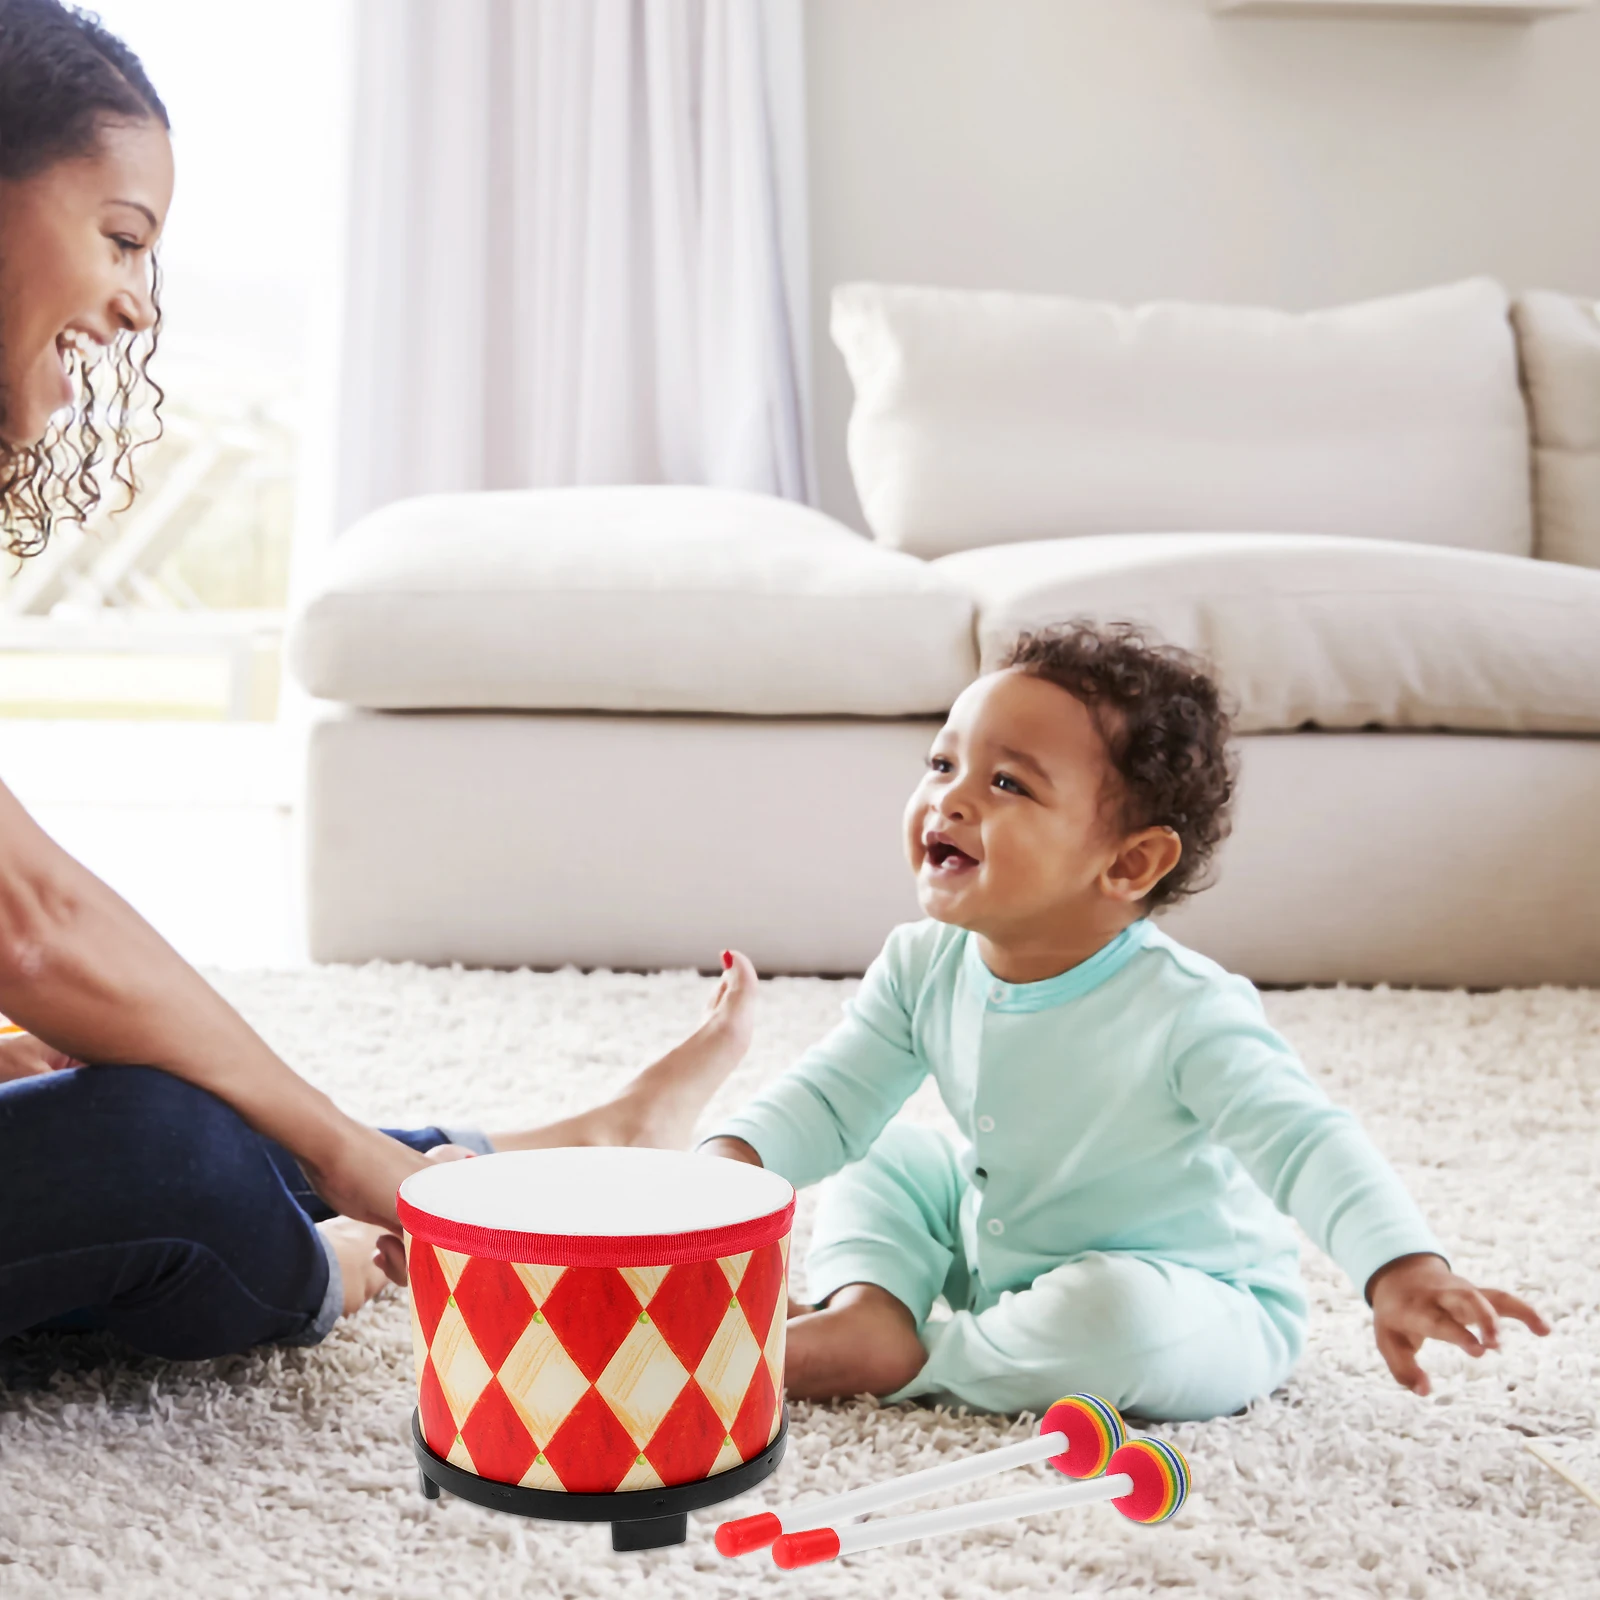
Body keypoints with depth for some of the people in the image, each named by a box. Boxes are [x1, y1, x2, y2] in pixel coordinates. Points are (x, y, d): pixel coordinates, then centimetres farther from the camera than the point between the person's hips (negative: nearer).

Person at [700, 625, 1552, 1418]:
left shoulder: (1184, 1012, -30)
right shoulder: (923, 968, -9)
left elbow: (1303, 1141, -36)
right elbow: (831, 1097, -4)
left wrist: (1403, 1272, -53)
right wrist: (729, 1166, -24)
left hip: (1186, 1305, -6)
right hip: (995, 1258, 7)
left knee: (1115, 1313, -37)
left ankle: (900, 1363, -19)